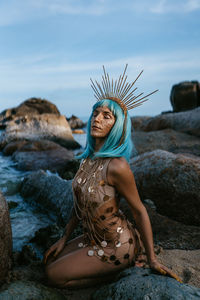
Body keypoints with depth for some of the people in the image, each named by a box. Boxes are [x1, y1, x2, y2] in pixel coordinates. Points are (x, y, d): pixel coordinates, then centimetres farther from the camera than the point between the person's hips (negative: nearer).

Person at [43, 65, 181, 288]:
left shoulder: (117, 166, -29)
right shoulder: (89, 157, -4)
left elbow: (139, 211, -19)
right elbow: (79, 200, 6)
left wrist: (152, 260, -11)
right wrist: (64, 239, 11)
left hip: (116, 246, -8)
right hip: (94, 238, 8)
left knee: (54, 276, -2)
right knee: (49, 261, 17)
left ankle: (120, 270, 7)